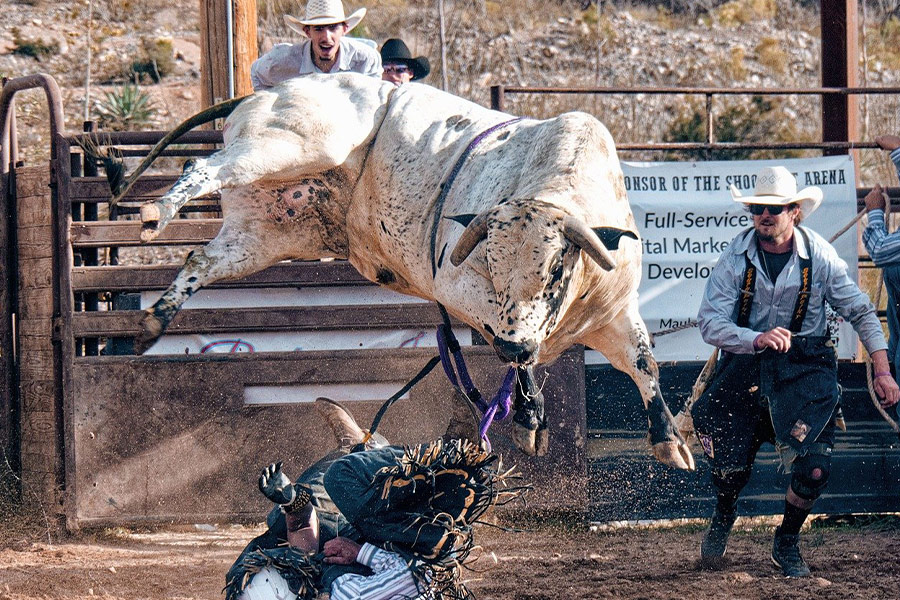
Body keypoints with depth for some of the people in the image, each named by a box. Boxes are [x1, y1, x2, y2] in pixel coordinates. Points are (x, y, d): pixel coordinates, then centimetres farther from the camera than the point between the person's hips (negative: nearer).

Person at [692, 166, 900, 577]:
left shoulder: (820, 256, -8)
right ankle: (724, 514, 35)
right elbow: (709, 322, -17)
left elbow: (861, 312, 3)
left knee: (813, 469, -15)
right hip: (745, 359, 0)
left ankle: (787, 542, 15)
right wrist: (758, 339, -34)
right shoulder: (736, 257, -10)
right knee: (729, 467, -4)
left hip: (806, 363, 0)